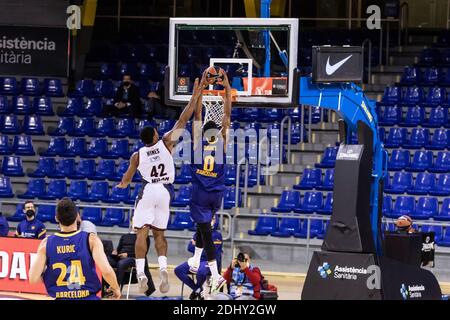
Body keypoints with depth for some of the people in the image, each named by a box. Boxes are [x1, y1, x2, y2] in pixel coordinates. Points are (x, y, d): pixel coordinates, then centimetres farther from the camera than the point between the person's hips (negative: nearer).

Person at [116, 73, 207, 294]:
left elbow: (126, 180, 9)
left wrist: (122, 185, 33)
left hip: (147, 191, -2)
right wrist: (195, 97, 0)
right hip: (165, 192, 2)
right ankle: (163, 268, -10)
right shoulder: (165, 143, -1)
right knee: (159, 234, 11)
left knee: (142, 232, -1)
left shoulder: (137, 155, 0)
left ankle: (141, 273, -14)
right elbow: (182, 120, -2)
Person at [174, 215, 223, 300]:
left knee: (201, 271, -40)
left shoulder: (217, 235, -1)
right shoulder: (198, 234, 15)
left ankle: (197, 288, -5)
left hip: (210, 262, -6)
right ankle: (198, 290, -7)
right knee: (178, 270, -17)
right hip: (197, 261, 6)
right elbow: (190, 247, 5)